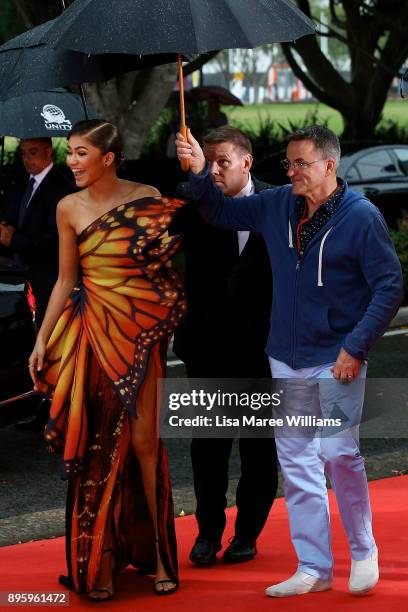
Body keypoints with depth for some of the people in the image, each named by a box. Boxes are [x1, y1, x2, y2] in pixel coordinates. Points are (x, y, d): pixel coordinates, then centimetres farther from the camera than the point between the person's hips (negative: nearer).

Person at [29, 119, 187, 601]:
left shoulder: (148, 199, -1)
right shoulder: (69, 209, 3)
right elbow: (66, 281, 7)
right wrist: (42, 339, 4)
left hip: (140, 332, -1)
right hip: (93, 335, 1)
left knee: (143, 442, -3)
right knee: (97, 448, 2)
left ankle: (158, 553, 8)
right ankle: (98, 561, 10)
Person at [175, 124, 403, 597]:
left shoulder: (361, 217, -11)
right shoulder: (277, 206, 5)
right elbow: (221, 213, 19)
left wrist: (356, 347, -16)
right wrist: (199, 173, 0)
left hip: (337, 362, -6)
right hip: (286, 362, 6)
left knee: (340, 455, -6)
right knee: (297, 464, 6)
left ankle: (363, 552, 16)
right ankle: (314, 567, 14)